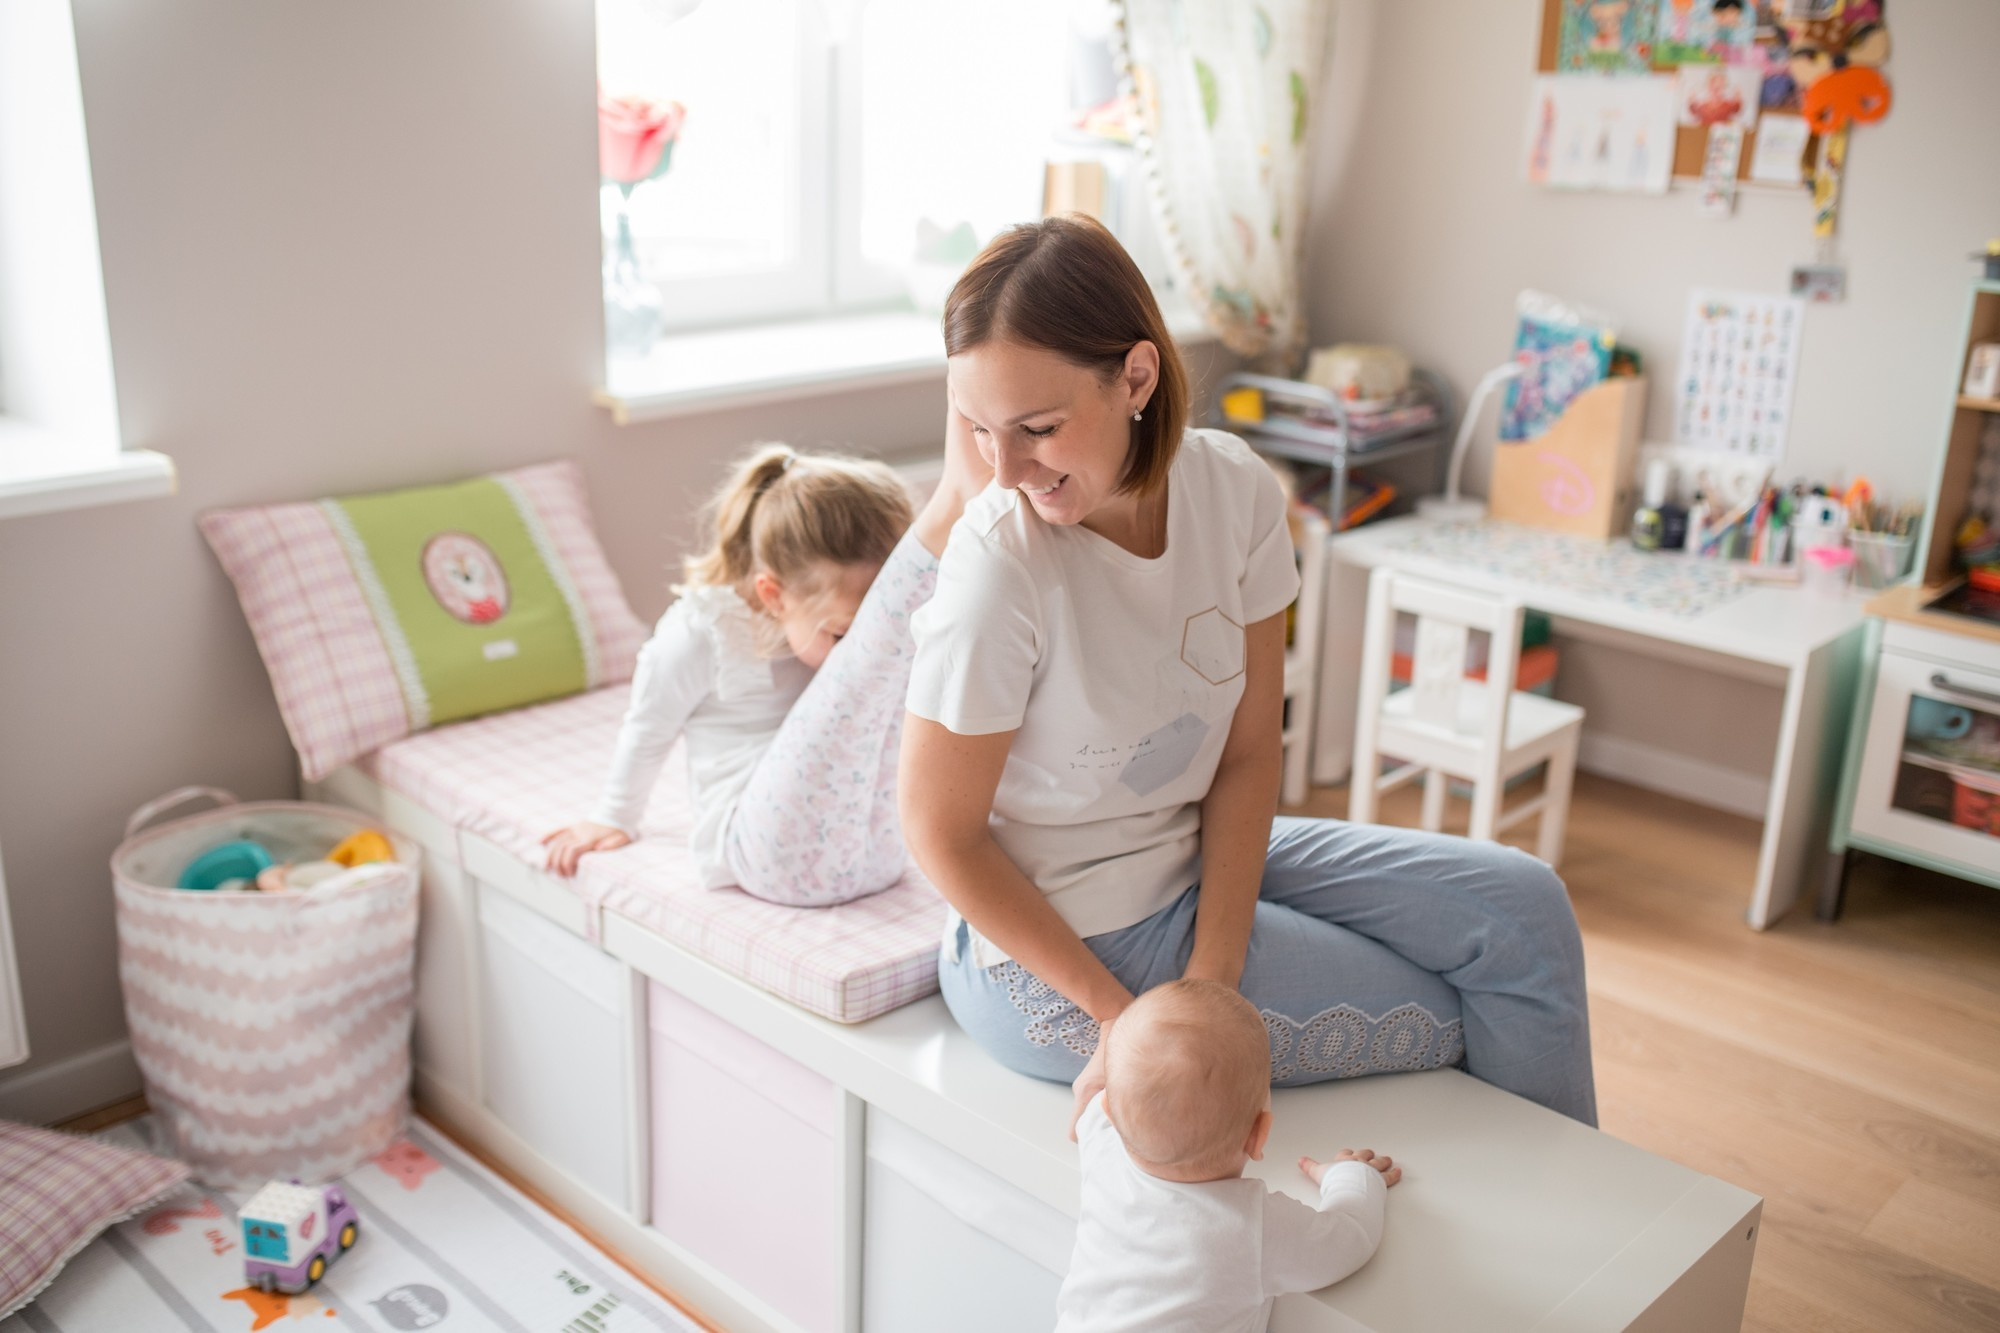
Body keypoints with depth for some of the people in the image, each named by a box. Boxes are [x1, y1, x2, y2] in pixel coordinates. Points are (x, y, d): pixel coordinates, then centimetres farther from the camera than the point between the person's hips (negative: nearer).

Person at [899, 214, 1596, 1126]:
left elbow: (1249, 752, -6)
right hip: (1058, 947, -6)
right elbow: (941, 834, -18)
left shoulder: (1232, 486, -12)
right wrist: (1123, 1018, -18)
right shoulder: (999, 566, -27)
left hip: (1202, 859, 6)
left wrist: (1210, 982, -15)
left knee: (1524, 907, 3)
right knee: (1453, 1022, -4)